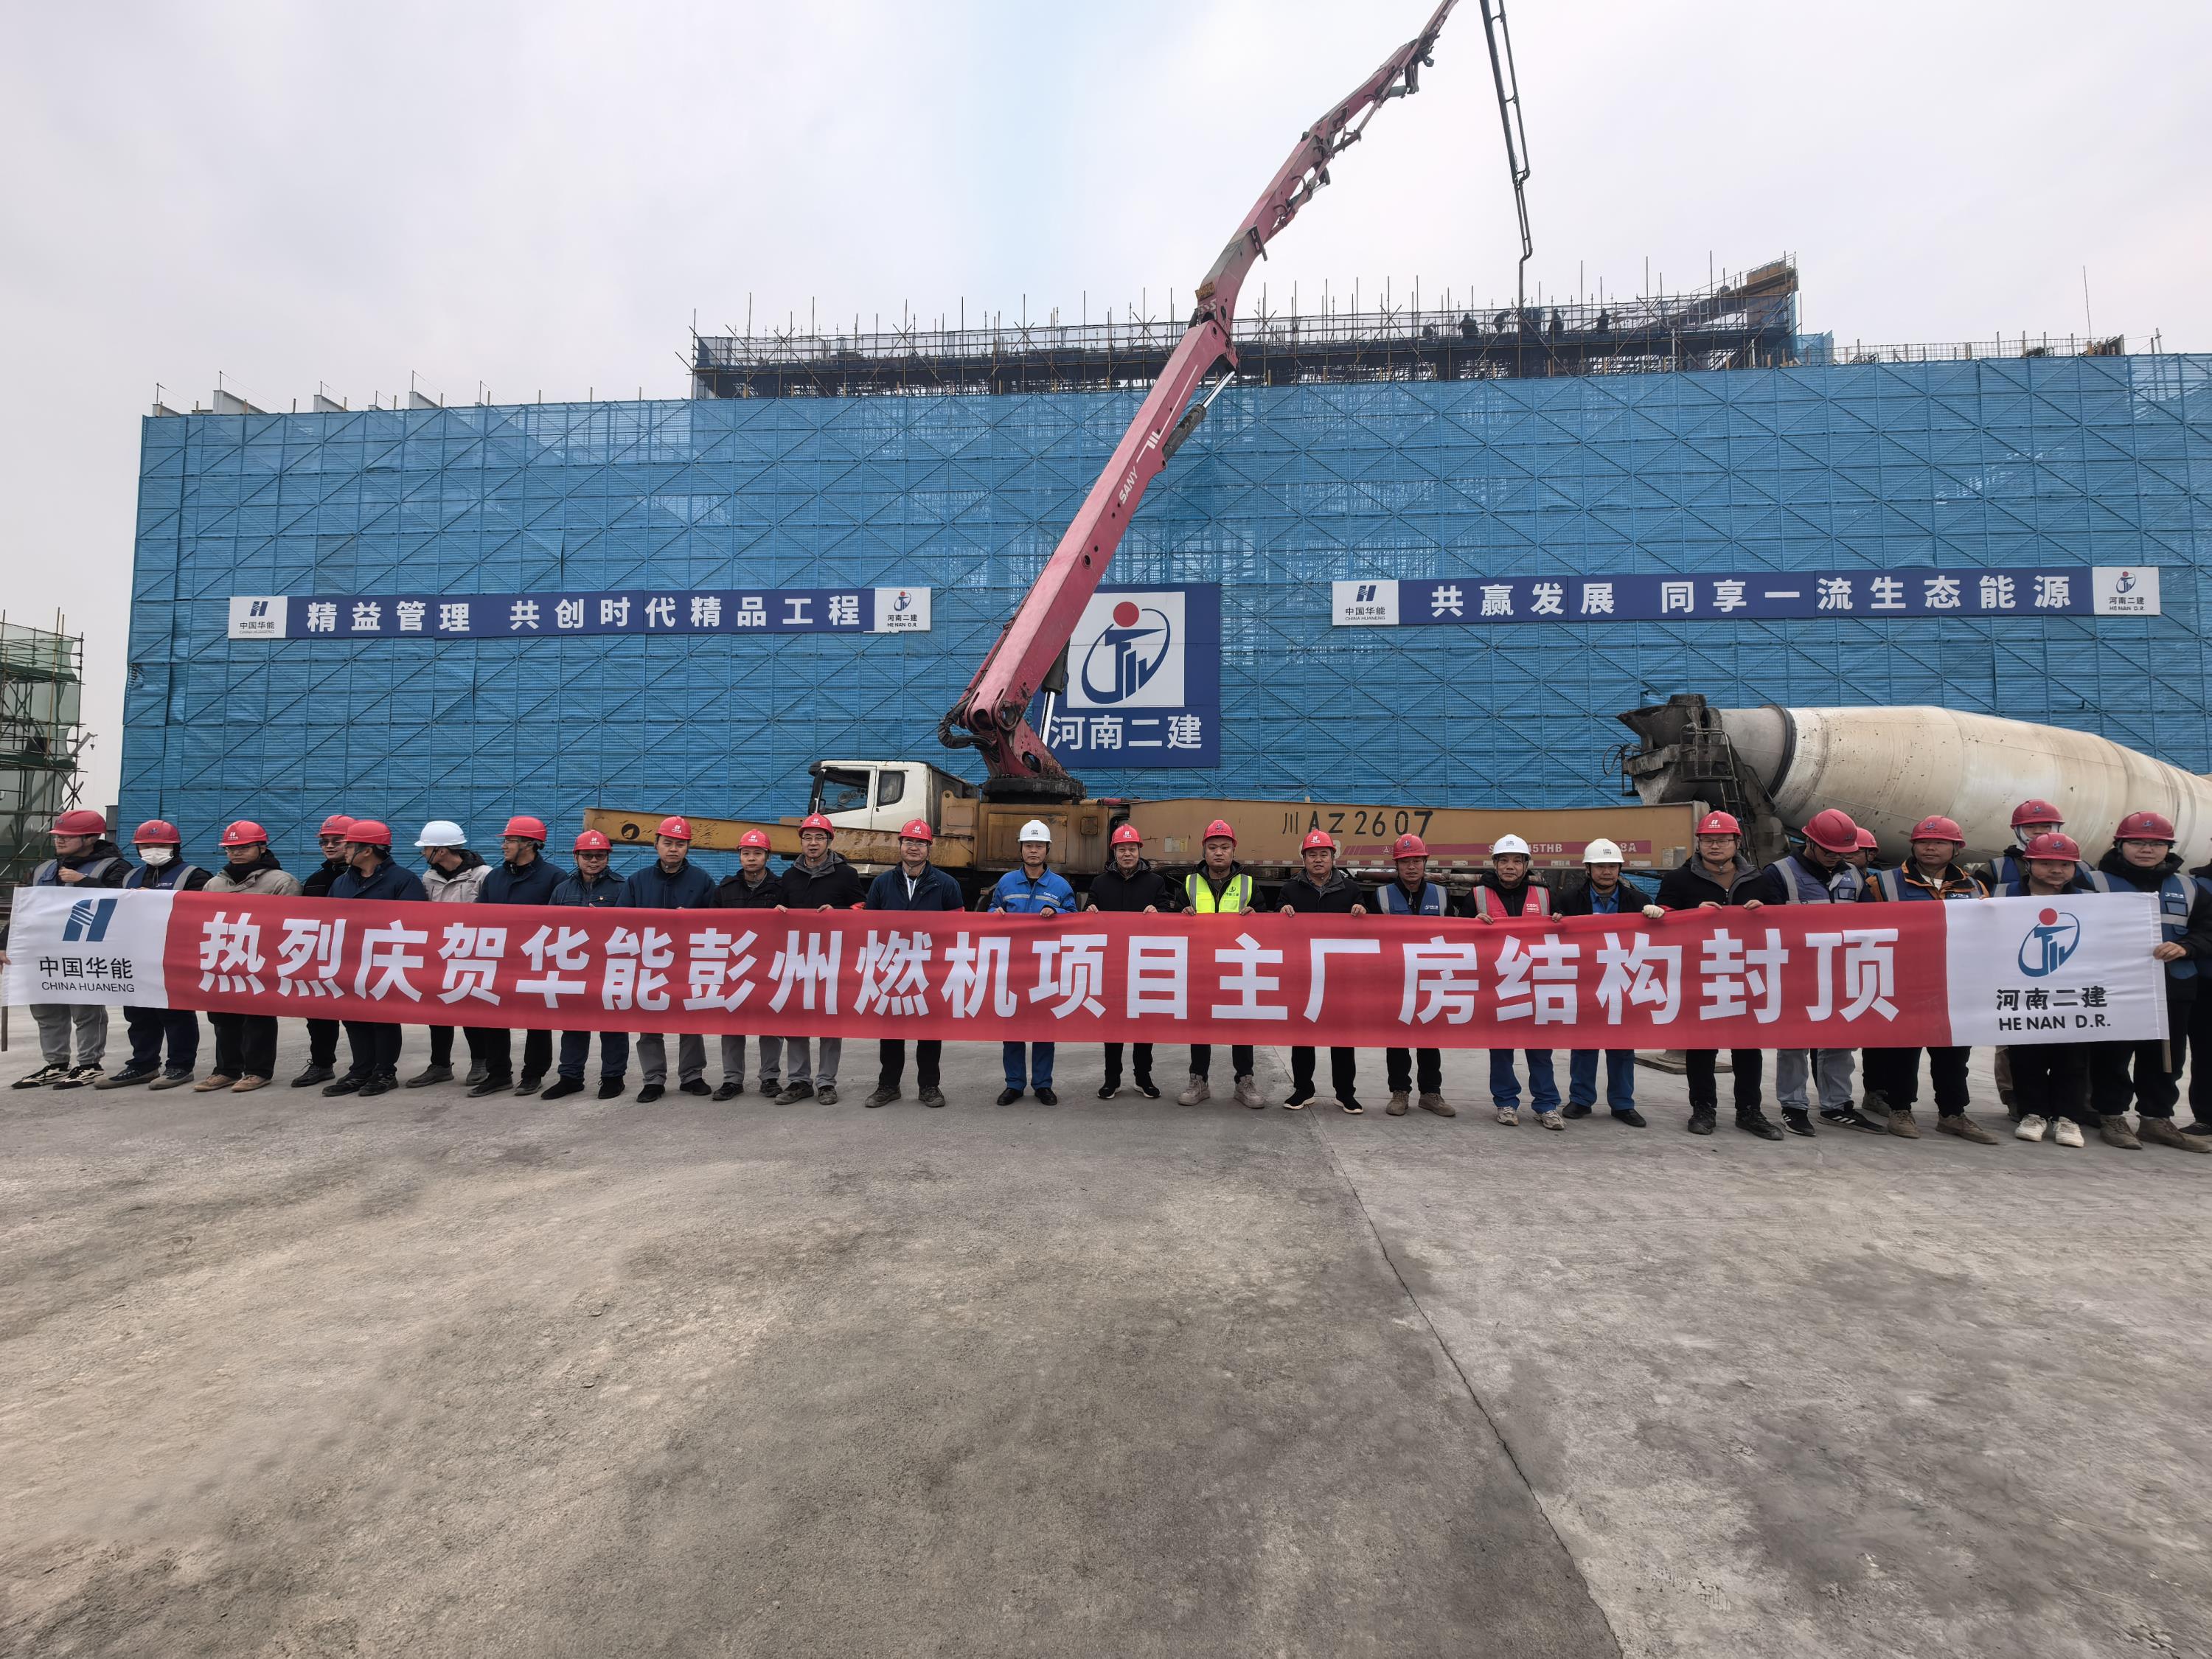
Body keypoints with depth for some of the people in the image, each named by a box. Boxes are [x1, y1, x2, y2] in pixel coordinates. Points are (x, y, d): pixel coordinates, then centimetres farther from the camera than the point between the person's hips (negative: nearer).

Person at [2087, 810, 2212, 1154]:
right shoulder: (2095, 883, -4)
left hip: (2173, 990, 5)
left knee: (2165, 1058, 11)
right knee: (2112, 1057, 1)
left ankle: (2157, 1119, 23)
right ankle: (2111, 1117, 12)